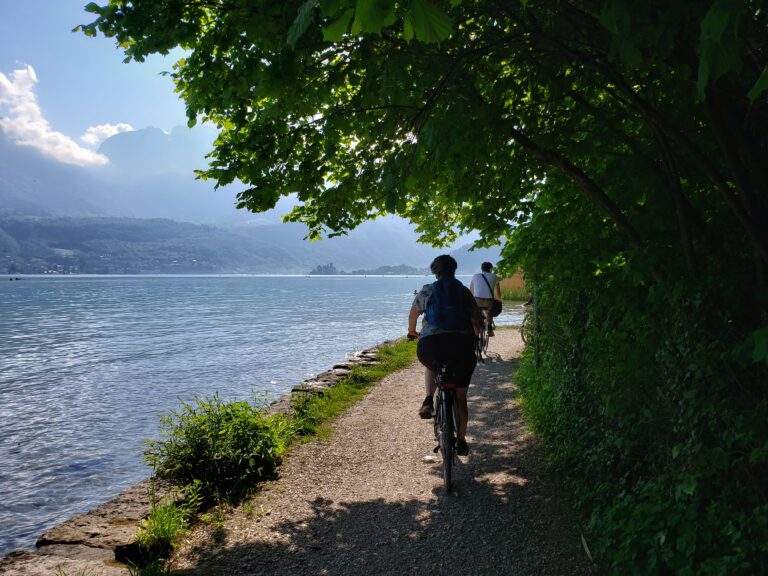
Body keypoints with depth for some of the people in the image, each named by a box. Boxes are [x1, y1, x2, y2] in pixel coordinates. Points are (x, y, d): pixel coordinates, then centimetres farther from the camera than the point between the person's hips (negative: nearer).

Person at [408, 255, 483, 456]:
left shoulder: (426, 291, 15)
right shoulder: (463, 291, 16)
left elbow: (413, 314, 30)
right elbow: (478, 321, 19)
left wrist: (412, 332, 50)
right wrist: (474, 336, 40)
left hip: (430, 343, 0)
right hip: (461, 345, 0)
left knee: (431, 364, 37)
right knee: (461, 397, 17)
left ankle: (428, 401, 16)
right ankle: (461, 441, 19)